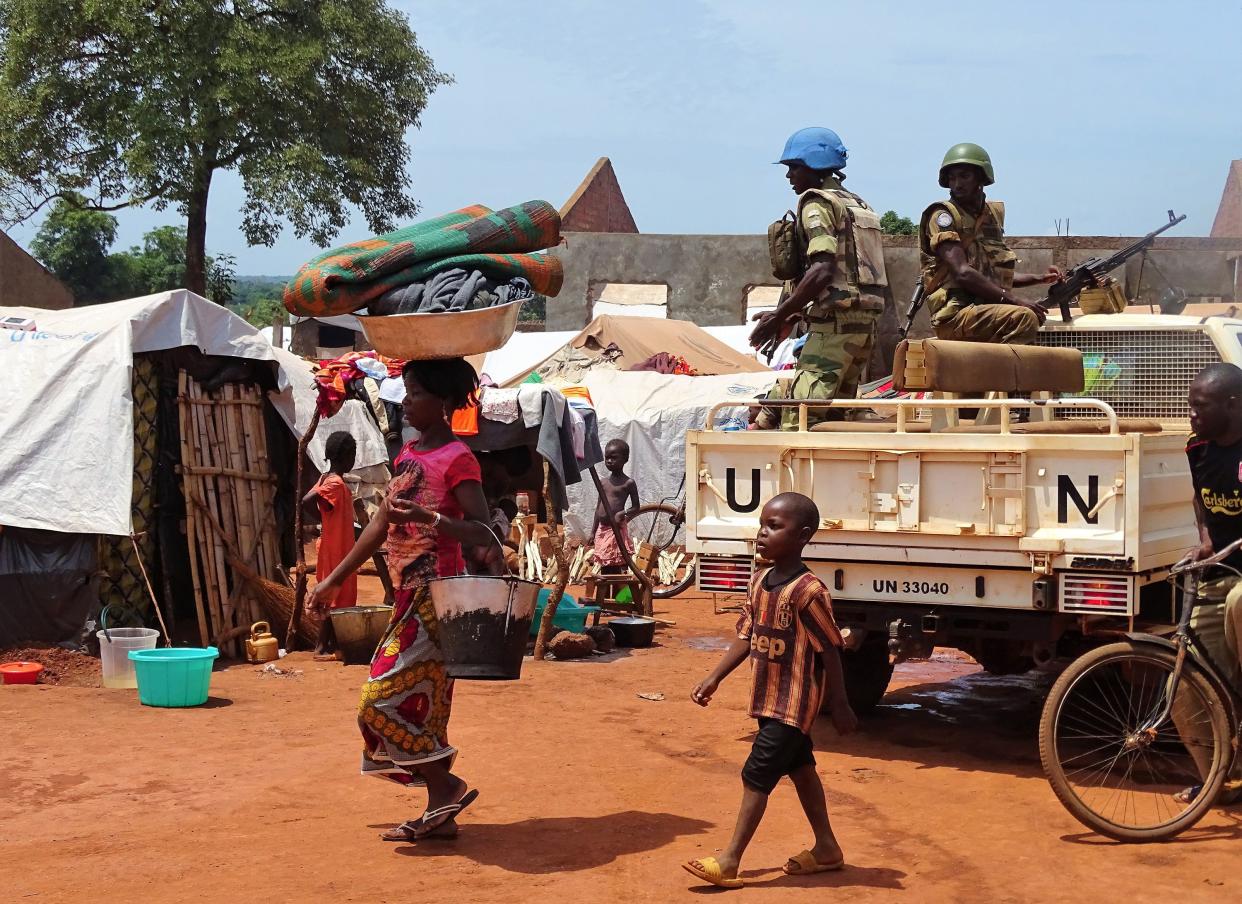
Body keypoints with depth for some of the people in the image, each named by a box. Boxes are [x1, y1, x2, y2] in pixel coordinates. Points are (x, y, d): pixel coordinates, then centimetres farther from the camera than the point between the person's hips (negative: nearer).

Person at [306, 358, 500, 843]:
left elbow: (482, 534, -19)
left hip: (435, 597, -9)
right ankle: (440, 814, 16)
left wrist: (427, 517, -33)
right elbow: (382, 524, 19)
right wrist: (333, 580, 20)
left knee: (385, 698, -12)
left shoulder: (456, 459, -11)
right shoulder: (408, 454, 14)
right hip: (410, 595, 9)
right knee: (422, 702, 10)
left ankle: (448, 786, 0)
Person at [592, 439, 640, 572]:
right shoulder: (603, 483, 11)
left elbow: (636, 506, -2)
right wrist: (593, 531, 14)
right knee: (605, 568, 10)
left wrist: (623, 514, -21)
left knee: (616, 568, -5)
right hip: (602, 530, 6)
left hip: (617, 530, -6)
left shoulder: (628, 483, -5)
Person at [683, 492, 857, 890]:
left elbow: (830, 651, -16)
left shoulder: (808, 590, -21)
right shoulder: (760, 582, 4)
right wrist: (714, 678, 6)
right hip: (769, 698, 8)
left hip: (794, 703, -8)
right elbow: (746, 637, 10)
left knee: (756, 775, -8)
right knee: (800, 768, 17)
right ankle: (826, 848, 31)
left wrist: (840, 706, -12)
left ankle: (730, 862, -3)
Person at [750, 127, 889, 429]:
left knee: (799, 418, -14)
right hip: (866, 322, 10)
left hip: (835, 324, -10)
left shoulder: (816, 203, -7)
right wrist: (796, 313, 21)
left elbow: (823, 270, -21)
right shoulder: (858, 205, 22)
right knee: (832, 416, 14)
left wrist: (779, 316, -16)